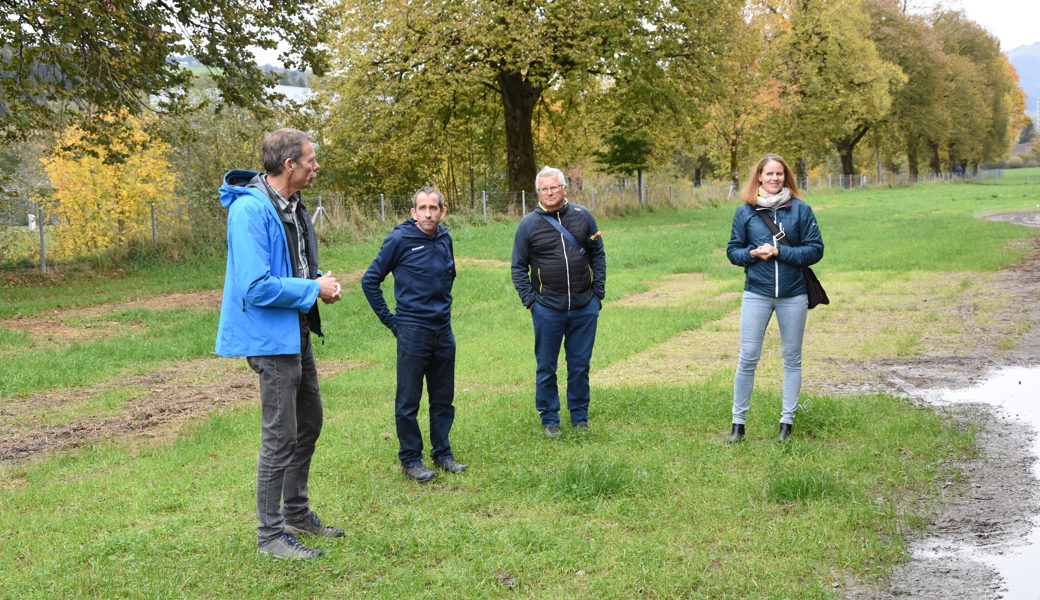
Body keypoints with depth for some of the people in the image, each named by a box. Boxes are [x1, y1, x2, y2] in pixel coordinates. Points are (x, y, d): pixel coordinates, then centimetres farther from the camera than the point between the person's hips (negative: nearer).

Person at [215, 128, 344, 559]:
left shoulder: (293, 207, 9)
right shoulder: (251, 209, -22)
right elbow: (257, 287, -28)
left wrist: (322, 283, 1)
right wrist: (314, 289, -18)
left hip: (297, 333, 10)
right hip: (271, 335, -10)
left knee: (309, 424, 19)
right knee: (281, 436, -2)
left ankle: (297, 514, 35)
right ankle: (270, 534, 11)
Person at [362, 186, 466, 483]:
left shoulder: (445, 239, 6)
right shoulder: (400, 240, -10)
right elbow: (370, 280, -5)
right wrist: (389, 319, -4)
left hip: (443, 330, 5)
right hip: (412, 332, -5)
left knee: (443, 399, 12)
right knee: (408, 401, 1)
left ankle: (442, 453, 24)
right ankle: (410, 459, 12)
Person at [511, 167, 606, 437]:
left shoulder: (582, 215, 4)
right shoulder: (528, 224, -1)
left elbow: (598, 255, 10)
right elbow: (518, 267, 4)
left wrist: (598, 293, 4)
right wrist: (530, 301, -5)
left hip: (585, 308, 1)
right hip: (547, 310, -1)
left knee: (580, 365, 10)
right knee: (546, 368, 6)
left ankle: (580, 418, 22)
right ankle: (549, 419, 19)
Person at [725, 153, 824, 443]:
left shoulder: (800, 209, 0)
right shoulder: (745, 211, 3)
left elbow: (815, 250, -3)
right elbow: (733, 250, 8)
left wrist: (780, 252, -14)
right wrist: (752, 253, -13)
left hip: (793, 295, 0)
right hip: (756, 293, 0)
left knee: (792, 359, 8)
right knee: (748, 358, -2)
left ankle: (787, 421, 19)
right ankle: (738, 421, 9)